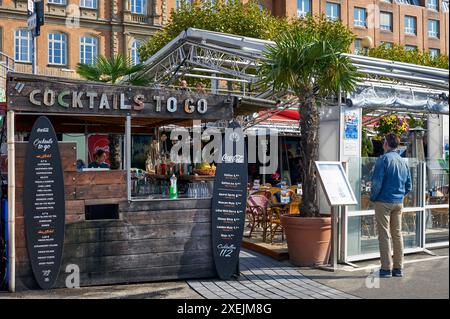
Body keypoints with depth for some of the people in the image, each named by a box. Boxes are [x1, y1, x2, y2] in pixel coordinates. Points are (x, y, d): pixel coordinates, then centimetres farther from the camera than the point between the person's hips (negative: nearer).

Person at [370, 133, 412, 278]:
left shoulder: (383, 159, -10)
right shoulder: (403, 162, 11)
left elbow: (377, 182, -16)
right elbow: (408, 186, 14)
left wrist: (372, 197, -2)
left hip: (384, 201, -6)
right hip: (399, 203, 6)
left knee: (384, 235, -2)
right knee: (397, 234, 11)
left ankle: (386, 268, 1)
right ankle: (398, 268, 15)